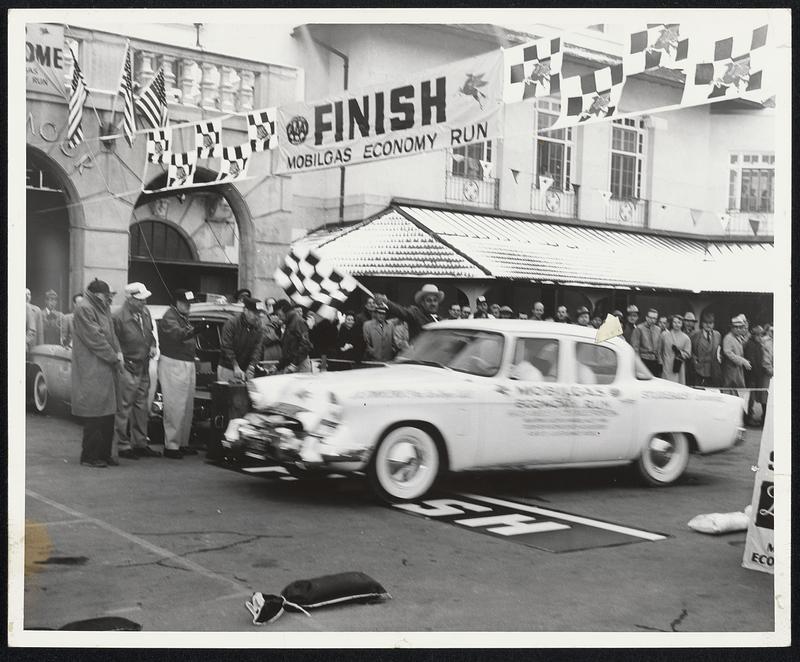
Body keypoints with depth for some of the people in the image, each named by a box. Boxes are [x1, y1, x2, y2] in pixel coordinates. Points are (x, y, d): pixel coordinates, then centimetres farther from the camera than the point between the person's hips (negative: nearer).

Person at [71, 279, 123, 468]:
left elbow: (111, 334, 19)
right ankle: (89, 456, 1)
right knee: (94, 415, -6)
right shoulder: (84, 309, -11)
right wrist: (114, 358, -11)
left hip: (106, 371, 9)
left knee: (108, 416, 10)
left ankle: (104, 454, 17)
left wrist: (118, 352, 2)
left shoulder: (103, 309, 18)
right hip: (92, 371, -9)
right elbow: (95, 338, -15)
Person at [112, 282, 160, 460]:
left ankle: (140, 443, 25)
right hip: (127, 369, -8)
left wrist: (152, 346, 7)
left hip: (144, 369, 8)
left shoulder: (145, 313, 8)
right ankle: (122, 446, 6)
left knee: (141, 407, 15)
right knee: (124, 409, -2)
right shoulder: (119, 317, -16)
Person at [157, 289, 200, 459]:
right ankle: (171, 446, -4)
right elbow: (177, 334, -31)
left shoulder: (184, 317, 18)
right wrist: (194, 331, -47)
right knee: (175, 408, -9)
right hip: (173, 365, -9)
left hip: (187, 364, 9)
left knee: (187, 408, 12)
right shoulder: (169, 317, -11)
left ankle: (183, 443, 20)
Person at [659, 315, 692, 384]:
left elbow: (688, 355, 4)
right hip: (666, 367, 0)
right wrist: (660, 362, 5)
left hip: (678, 367, 0)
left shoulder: (685, 338, 5)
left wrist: (679, 353, -14)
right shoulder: (664, 334, 6)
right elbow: (660, 350, 10)